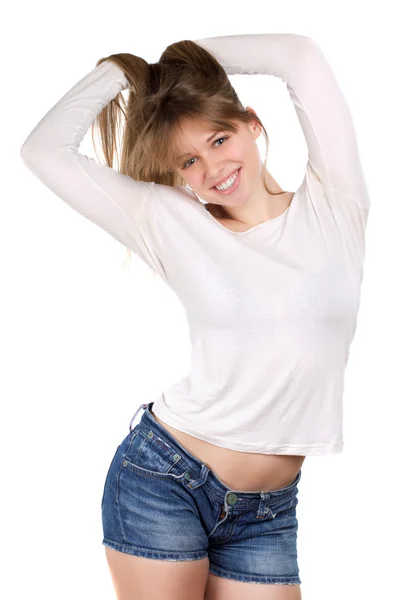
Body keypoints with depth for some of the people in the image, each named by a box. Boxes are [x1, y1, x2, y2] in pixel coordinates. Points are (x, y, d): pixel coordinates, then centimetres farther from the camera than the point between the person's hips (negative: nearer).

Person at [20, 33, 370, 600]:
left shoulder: (331, 208, -1)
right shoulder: (175, 226, -1)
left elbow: (302, 55, -8)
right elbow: (44, 150, -2)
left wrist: (185, 56, 5)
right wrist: (121, 68, 8)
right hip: (161, 481, -1)